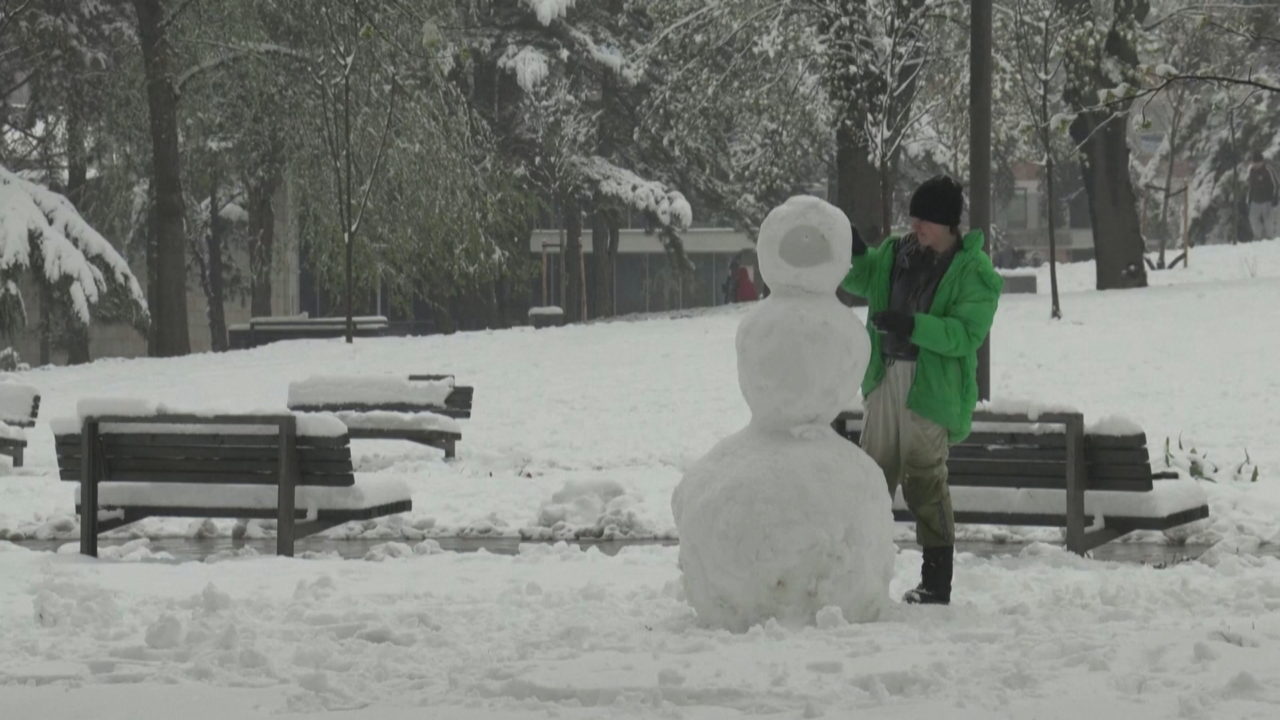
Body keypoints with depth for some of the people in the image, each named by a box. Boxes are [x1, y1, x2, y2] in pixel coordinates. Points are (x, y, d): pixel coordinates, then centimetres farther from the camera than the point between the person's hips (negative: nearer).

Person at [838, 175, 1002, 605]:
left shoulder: (973, 272, -9)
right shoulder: (897, 254, 10)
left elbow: (966, 334, -18)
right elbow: (858, 280, 21)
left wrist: (912, 326, -29)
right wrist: (854, 254, -1)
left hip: (931, 388, -6)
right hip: (886, 378, 6)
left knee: (925, 482, -4)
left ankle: (937, 583, 5)